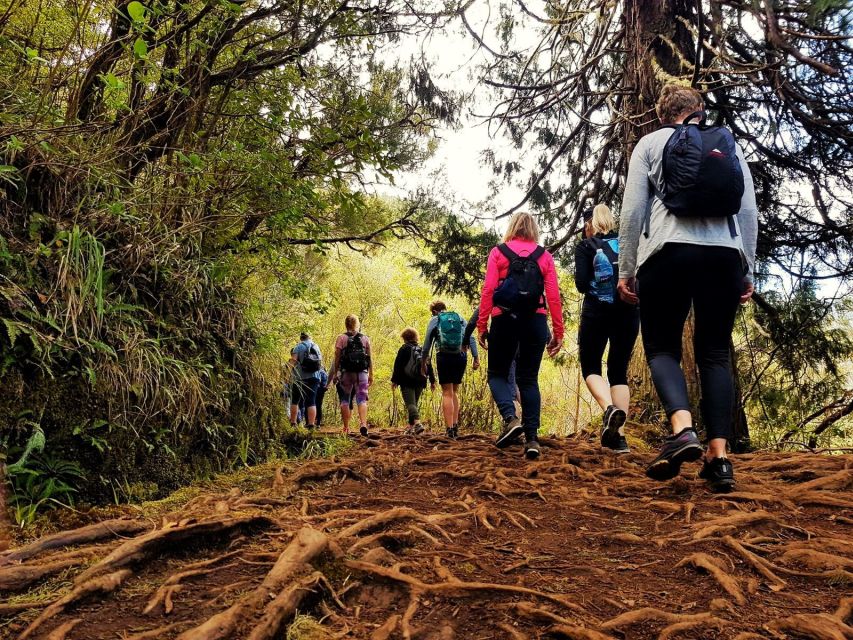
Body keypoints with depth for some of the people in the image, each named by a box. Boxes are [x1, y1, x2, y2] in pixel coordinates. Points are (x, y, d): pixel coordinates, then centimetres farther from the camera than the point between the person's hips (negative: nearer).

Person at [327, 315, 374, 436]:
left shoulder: (341, 338, 0)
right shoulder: (365, 338, 7)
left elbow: (337, 358, -2)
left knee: (345, 400, 10)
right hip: (362, 372, 1)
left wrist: (335, 374, 5)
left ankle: (346, 428, 10)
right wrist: (371, 375, 10)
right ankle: (363, 423, -21)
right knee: (362, 399, 0)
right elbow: (369, 358, 6)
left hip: (346, 372, -1)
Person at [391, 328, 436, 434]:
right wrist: (432, 381, 16)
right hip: (420, 382, 6)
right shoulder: (423, 350, 13)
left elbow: (397, 366, -7)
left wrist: (394, 380, -4)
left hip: (407, 382, -5)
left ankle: (417, 423, -32)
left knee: (410, 403, -11)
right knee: (414, 403, 16)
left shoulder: (404, 349, -3)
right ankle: (411, 426, 18)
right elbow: (429, 366, 13)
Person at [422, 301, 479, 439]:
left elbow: (427, 343, 8)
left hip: (444, 356, -3)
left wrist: (423, 363, 15)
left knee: (447, 393, 0)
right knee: (454, 391, 16)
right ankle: (455, 427, 12)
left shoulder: (434, 320, 10)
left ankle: (449, 429, -8)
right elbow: (471, 338, 7)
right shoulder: (460, 318, 17)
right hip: (461, 357, 3)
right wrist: (476, 357, 4)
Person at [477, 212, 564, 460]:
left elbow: (488, 290, -4)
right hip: (535, 321, 2)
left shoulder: (498, 253, 5)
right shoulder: (545, 256, 9)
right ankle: (532, 438, -1)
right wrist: (558, 332, 6)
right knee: (529, 379, 8)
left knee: (497, 374, 12)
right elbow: (553, 296, 3)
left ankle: (511, 418, -13)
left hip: (504, 319, -2)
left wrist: (482, 325, -2)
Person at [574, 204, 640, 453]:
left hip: (597, 312, -3)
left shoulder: (585, 246, 2)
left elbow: (582, 283, -7)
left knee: (590, 367, 10)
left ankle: (610, 409, -21)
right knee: (618, 370, 10)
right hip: (628, 312, 4)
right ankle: (619, 437, 2)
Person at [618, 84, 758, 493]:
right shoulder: (730, 144, 19)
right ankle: (719, 455, -4)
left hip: (669, 252, -3)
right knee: (715, 353, 6)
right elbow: (749, 212, 12)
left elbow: (632, 211, 2)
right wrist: (748, 270, 16)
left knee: (661, 347, 5)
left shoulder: (650, 143, 11)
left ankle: (682, 428, -21)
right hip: (725, 255, 3)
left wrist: (626, 269, 5)